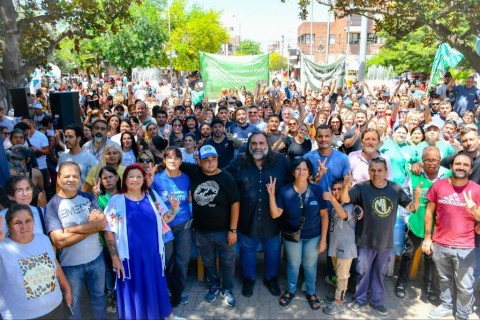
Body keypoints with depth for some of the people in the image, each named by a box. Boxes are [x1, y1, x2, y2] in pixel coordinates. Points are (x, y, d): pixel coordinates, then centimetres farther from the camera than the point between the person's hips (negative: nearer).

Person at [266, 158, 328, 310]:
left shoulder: (316, 190, -13)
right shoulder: (285, 191, -13)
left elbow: (324, 215, -7)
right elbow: (275, 214, -15)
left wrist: (323, 238, -7)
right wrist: (271, 194, -25)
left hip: (313, 236, 0)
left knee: (310, 265, 17)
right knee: (293, 264, 19)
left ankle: (311, 293, 42)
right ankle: (291, 291, 44)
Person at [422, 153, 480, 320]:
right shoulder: (438, 185, -4)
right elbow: (429, 212, 3)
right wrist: (427, 237, 3)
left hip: (465, 248, -1)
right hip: (439, 244, 2)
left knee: (465, 286, 8)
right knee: (445, 279, 20)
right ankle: (446, 306, 42)